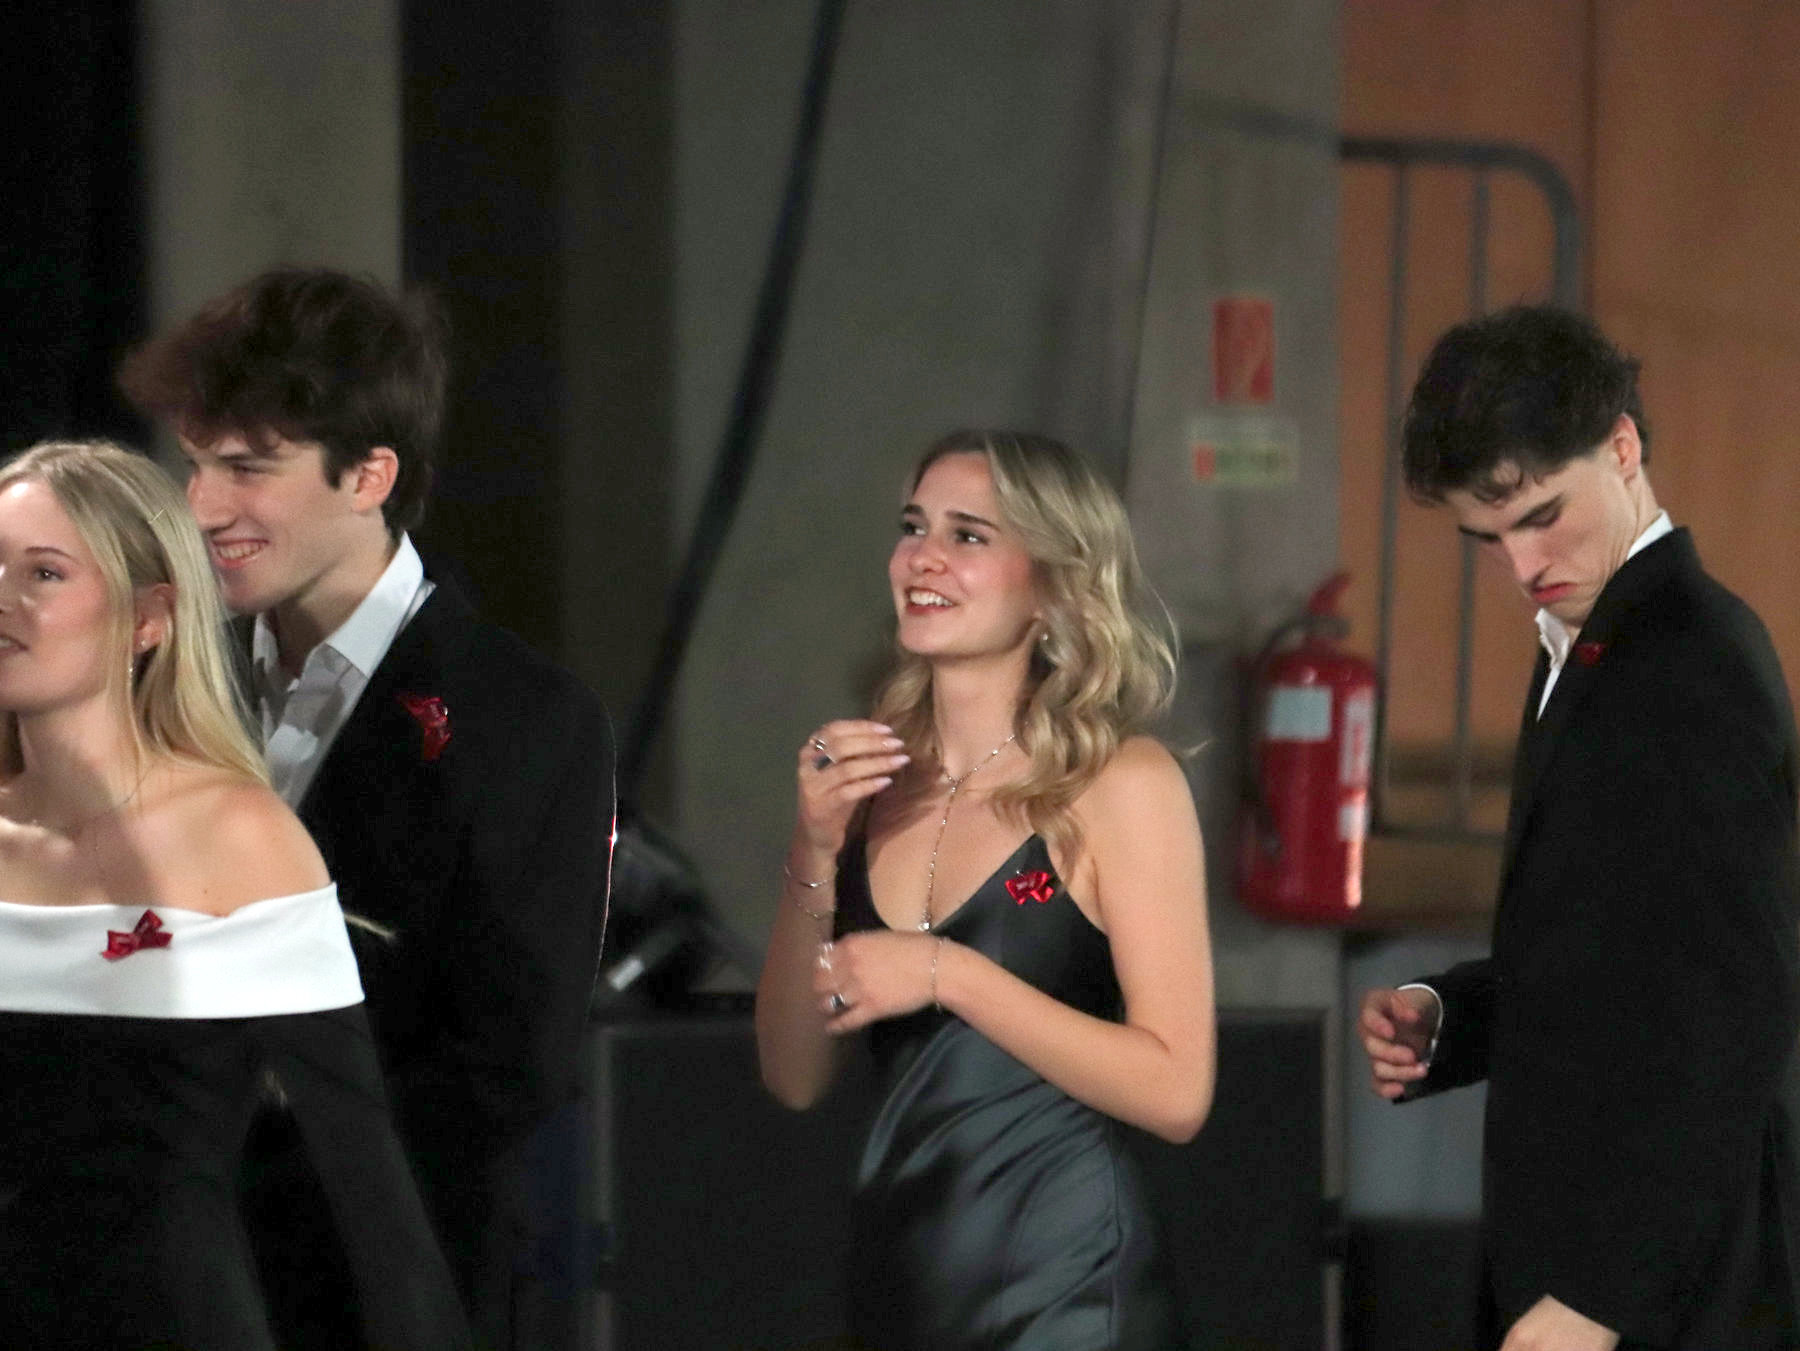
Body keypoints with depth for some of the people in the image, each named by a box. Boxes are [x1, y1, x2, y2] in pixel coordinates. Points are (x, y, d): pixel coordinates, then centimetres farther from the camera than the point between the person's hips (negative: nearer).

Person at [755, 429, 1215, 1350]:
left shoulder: (1121, 783, -9)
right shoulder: (871, 776, 5)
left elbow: (1173, 1092, -15)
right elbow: (793, 1077, 4)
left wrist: (948, 974, -19)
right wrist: (815, 851, -8)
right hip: (895, 1267, 5)